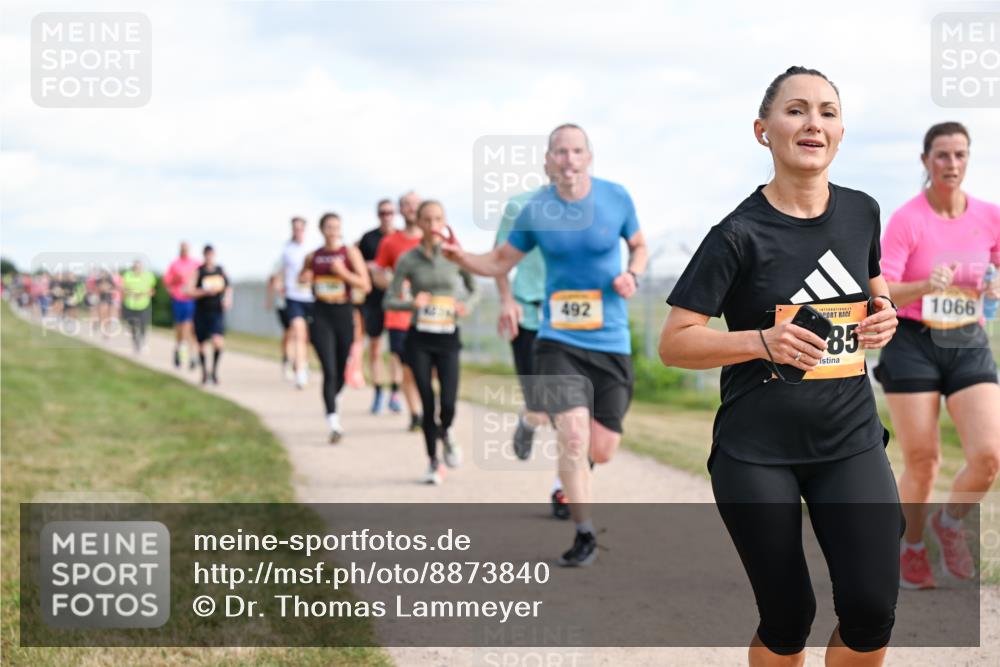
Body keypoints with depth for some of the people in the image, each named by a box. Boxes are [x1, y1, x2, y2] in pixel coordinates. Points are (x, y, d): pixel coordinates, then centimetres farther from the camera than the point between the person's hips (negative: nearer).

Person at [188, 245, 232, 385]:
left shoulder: (221, 270, 5)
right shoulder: (198, 272, -4)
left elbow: (229, 287, 20)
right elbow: (190, 291, -12)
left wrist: (228, 298, 1)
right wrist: (206, 291, -23)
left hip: (217, 312, 1)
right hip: (201, 312, -1)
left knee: (218, 342, -19)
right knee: (201, 344, 9)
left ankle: (214, 370, 0)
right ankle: (204, 372, 31)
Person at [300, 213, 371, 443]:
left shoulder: (350, 253, -1)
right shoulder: (312, 257, 7)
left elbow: (365, 285, -7)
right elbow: (303, 277, 25)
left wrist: (343, 272, -19)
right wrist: (304, 278, 2)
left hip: (344, 314, 0)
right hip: (321, 315, 0)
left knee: (340, 372, 11)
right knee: (329, 370, -14)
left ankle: (331, 402, 42)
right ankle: (334, 423, -17)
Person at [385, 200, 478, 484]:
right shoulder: (408, 260, -2)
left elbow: (474, 290, 13)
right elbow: (390, 300, 1)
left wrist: (466, 305, -8)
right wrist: (412, 303, -19)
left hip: (448, 336, 0)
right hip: (419, 338, 0)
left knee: (448, 404, -10)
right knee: (428, 404, -1)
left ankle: (446, 434, 26)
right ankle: (433, 462, 18)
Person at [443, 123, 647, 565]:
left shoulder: (616, 198, -3)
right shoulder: (536, 211, -3)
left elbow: (638, 246, 13)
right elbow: (500, 262, 7)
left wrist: (632, 276, -8)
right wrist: (461, 258, -12)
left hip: (611, 342, 1)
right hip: (558, 341, -1)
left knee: (601, 452, 3)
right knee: (573, 439, -17)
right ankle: (584, 536, 2)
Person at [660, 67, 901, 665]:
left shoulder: (862, 212, 3)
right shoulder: (740, 233, -11)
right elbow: (674, 344, -11)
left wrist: (884, 314, 2)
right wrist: (765, 341, -25)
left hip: (850, 438, 3)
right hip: (757, 450, -3)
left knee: (872, 610, -9)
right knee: (787, 618, 2)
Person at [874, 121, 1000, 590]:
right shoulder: (906, 220, -9)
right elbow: (881, 291, -16)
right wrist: (926, 285, -33)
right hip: (913, 344, -3)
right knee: (921, 461, 1)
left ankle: (950, 523, 17)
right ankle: (912, 548, 27)